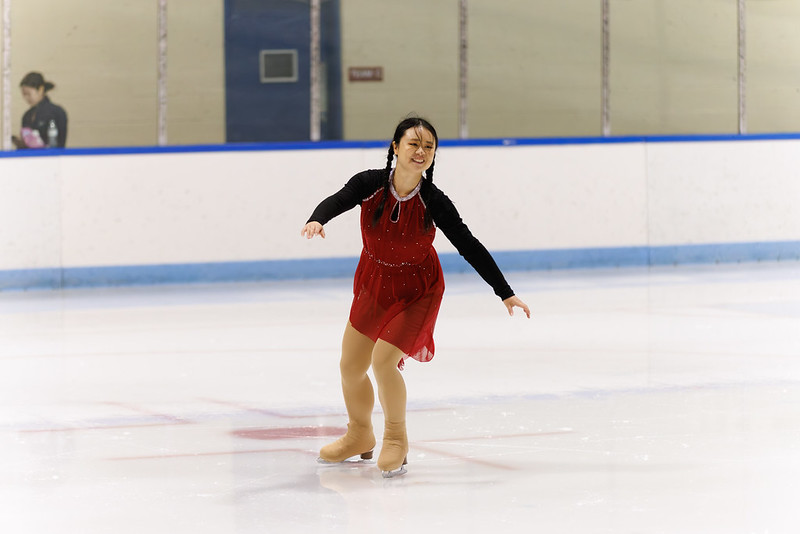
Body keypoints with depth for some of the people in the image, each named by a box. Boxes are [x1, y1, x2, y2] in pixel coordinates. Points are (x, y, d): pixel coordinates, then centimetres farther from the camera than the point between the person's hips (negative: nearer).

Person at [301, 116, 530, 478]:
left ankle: (396, 439, 6)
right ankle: (360, 437, 40)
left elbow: (470, 248, -16)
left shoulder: (434, 203, -22)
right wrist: (317, 220, -59)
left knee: (383, 360, -19)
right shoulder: (370, 184, -19)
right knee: (350, 366, 12)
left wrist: (505, 294, -15)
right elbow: (337, 201, -35)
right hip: (373, 284, 4)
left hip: (417, 291, -4)